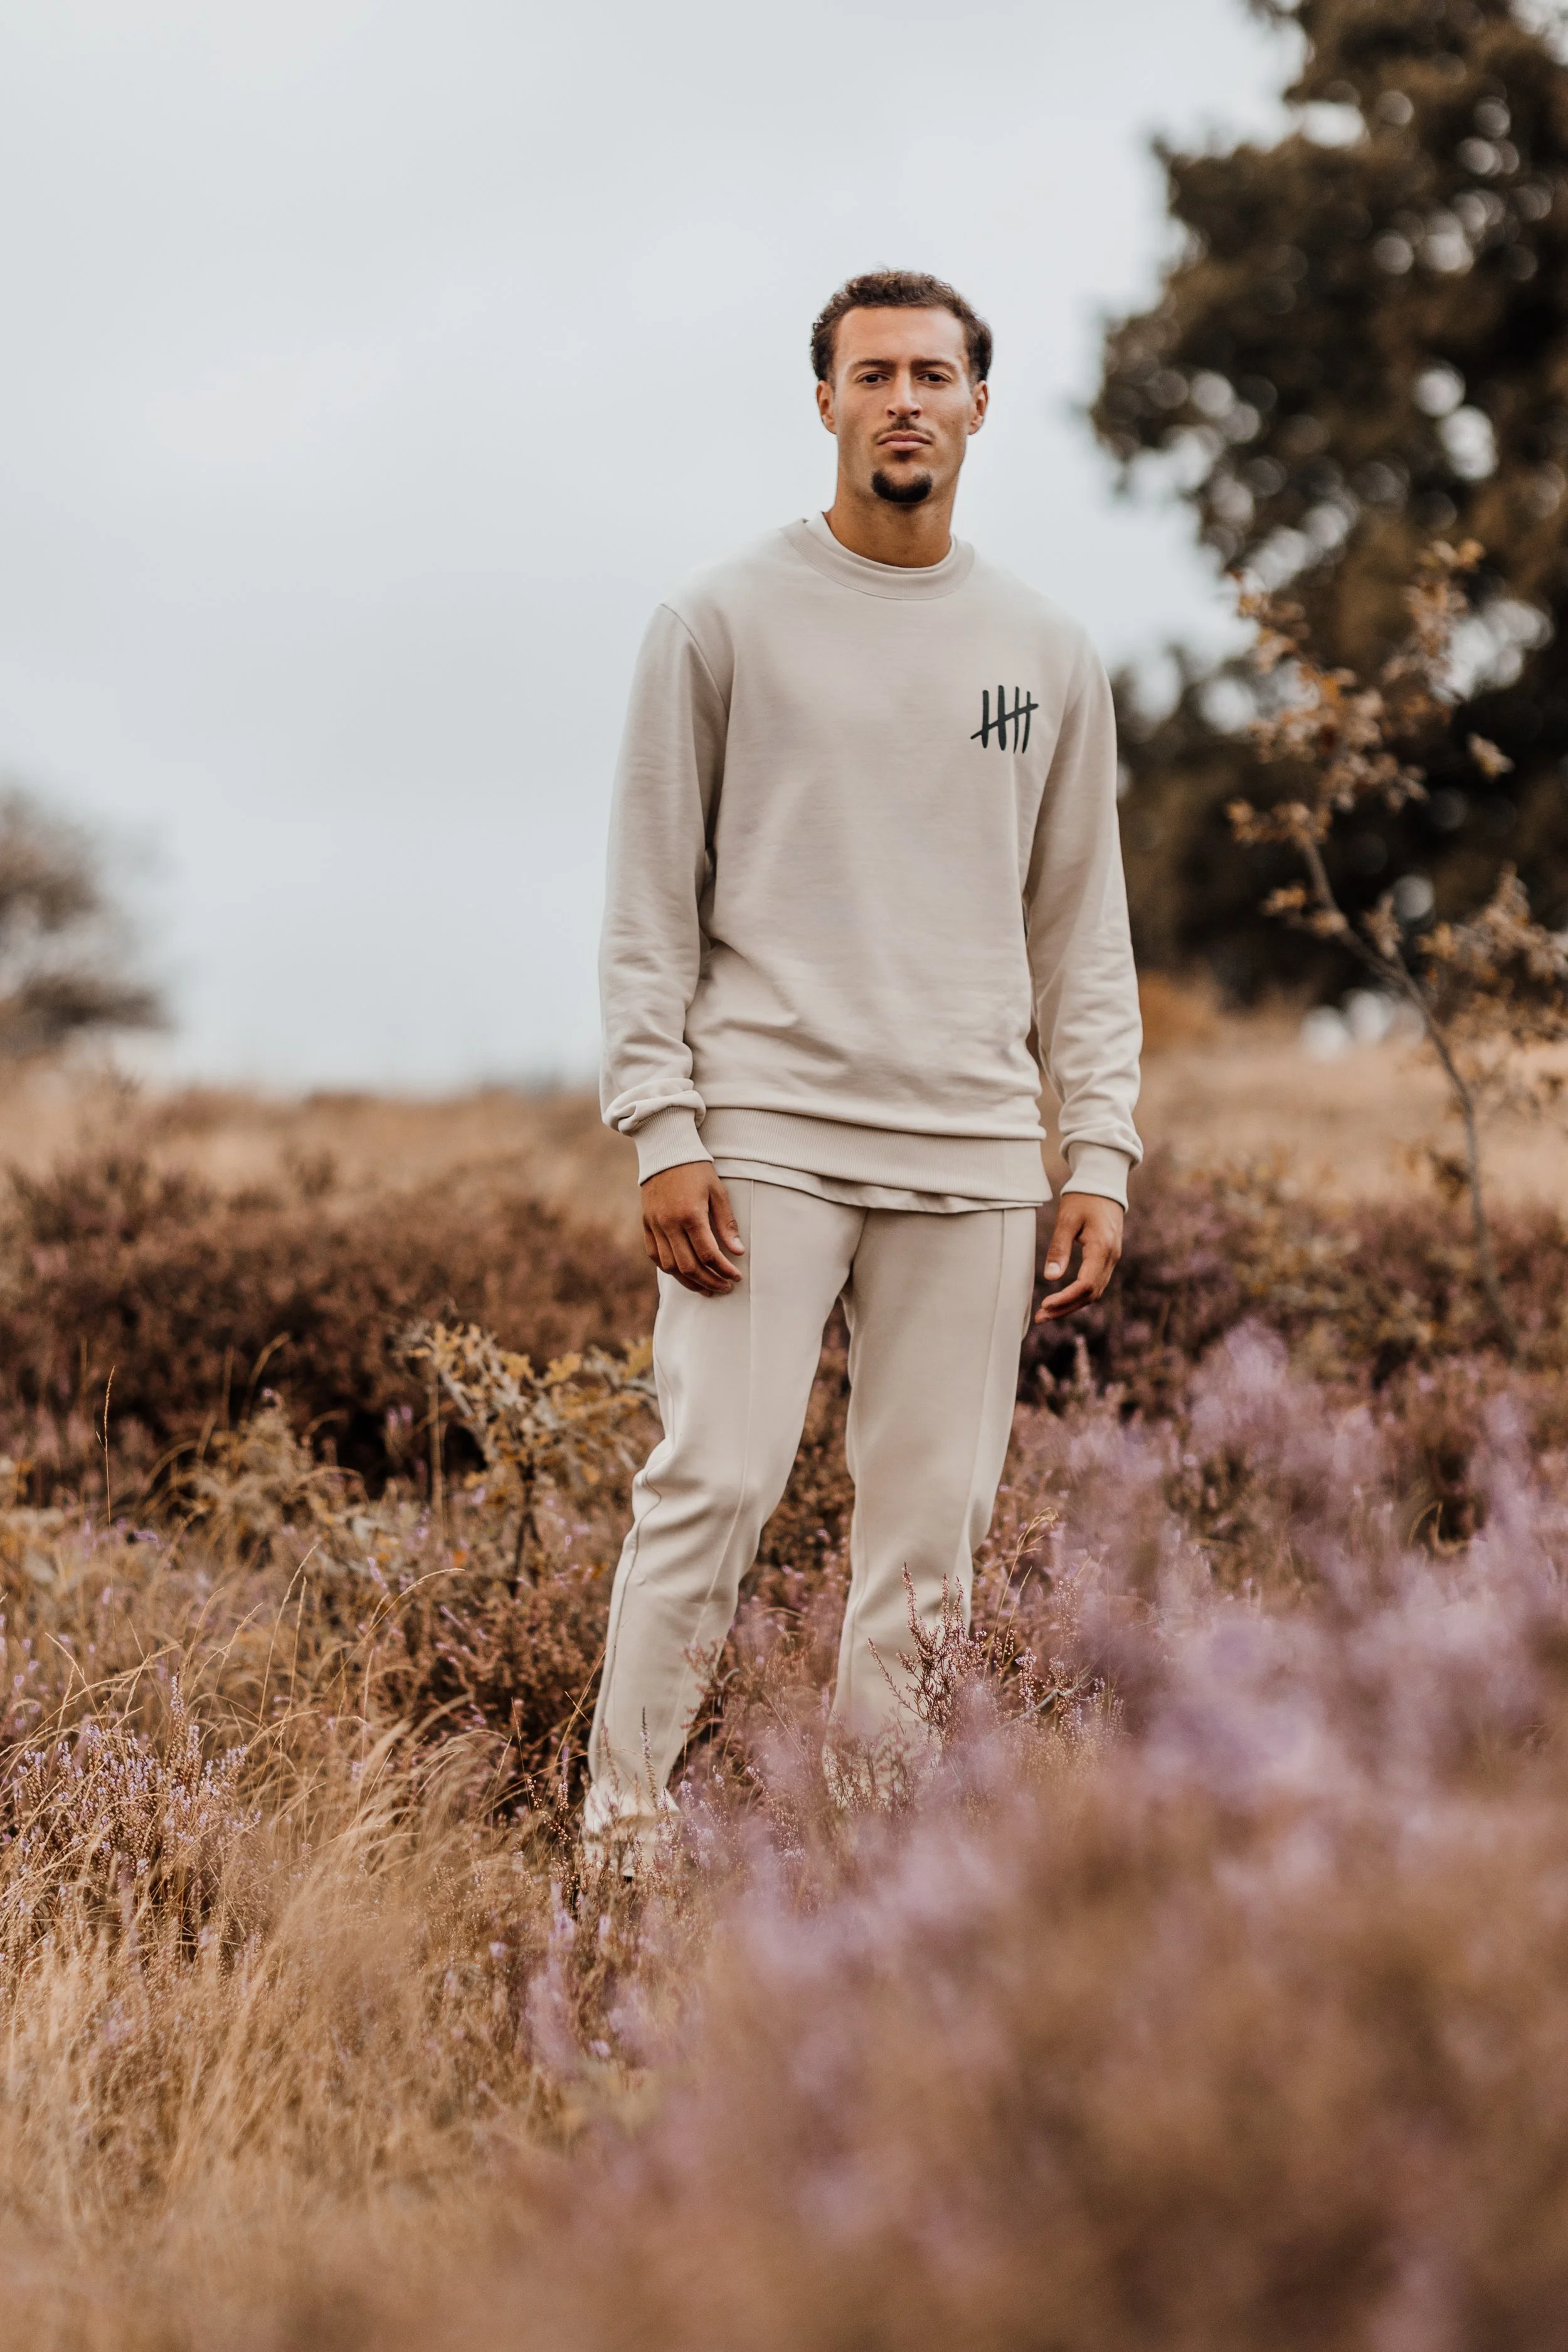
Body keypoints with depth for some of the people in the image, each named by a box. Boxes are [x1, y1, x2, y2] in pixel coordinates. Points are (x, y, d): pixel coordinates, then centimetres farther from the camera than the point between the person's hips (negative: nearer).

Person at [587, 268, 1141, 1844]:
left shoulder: (1048, 657, 13)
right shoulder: (723, 622, 4)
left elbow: (1083, 931, 15)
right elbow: (651, 901, 2)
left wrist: (1102, 1155, 5)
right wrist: (661, 1132, -8)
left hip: (972, 1156, 3)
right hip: (765, 1134, -3)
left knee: (931, 1531, 2)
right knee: (712, 1487, -10)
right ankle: (622, 1821, -2)